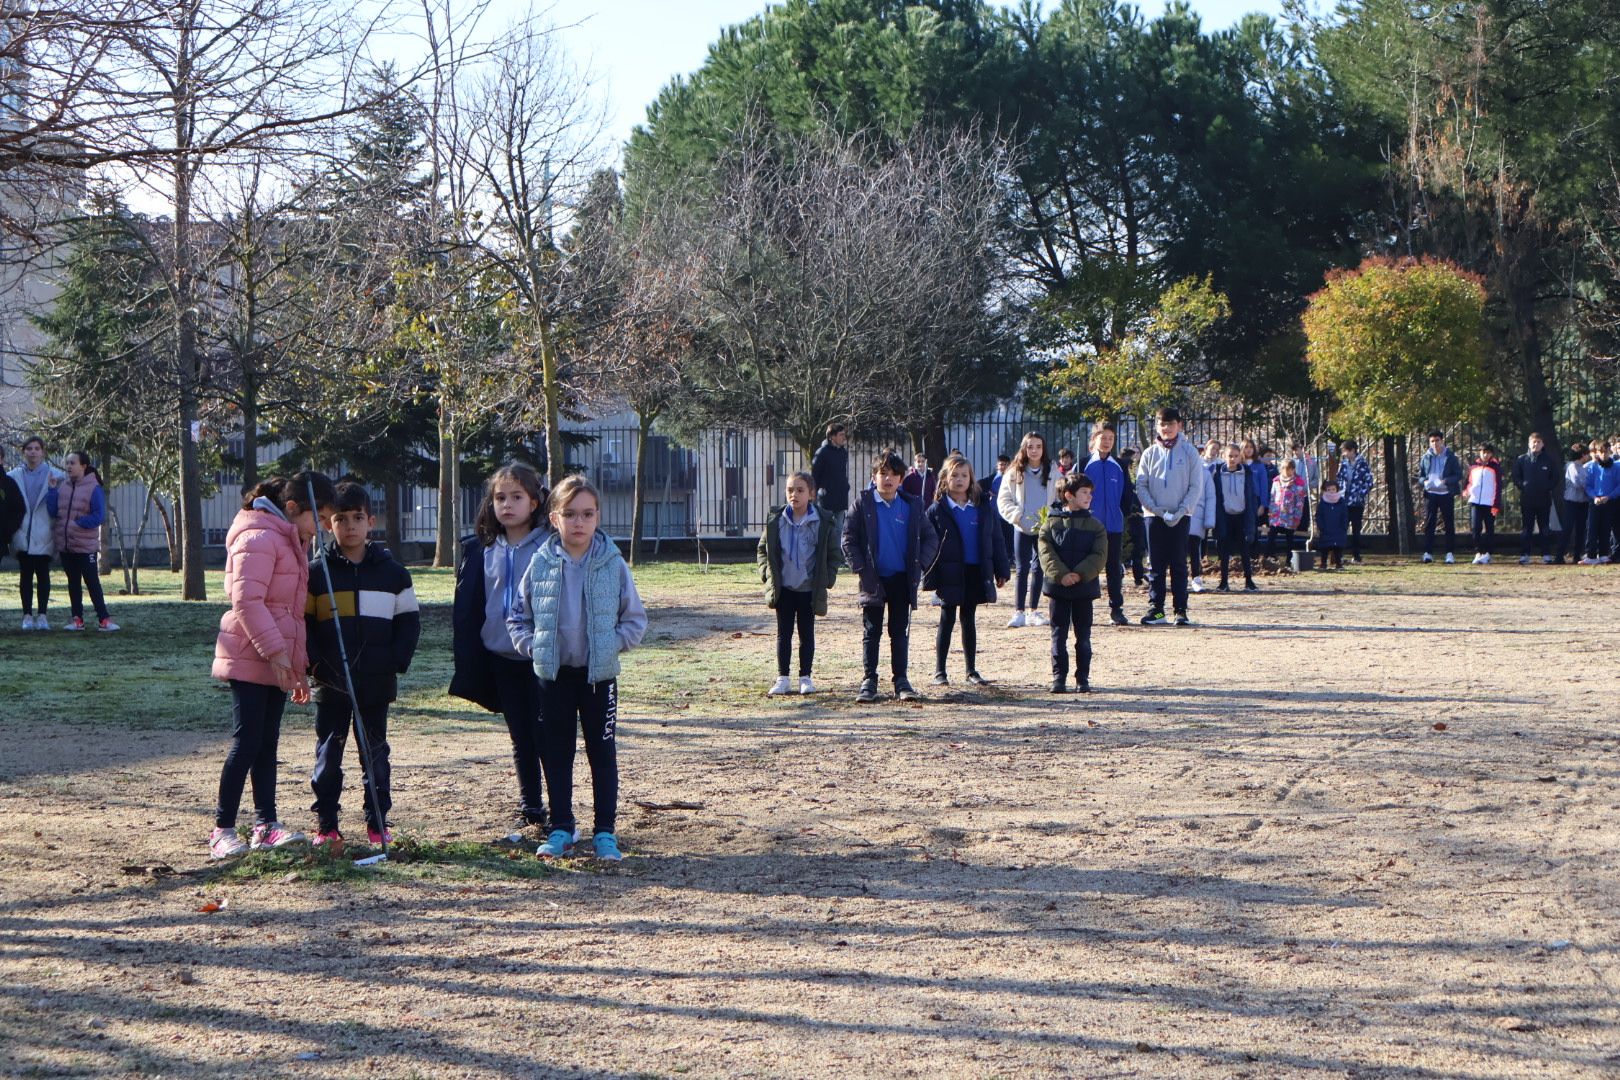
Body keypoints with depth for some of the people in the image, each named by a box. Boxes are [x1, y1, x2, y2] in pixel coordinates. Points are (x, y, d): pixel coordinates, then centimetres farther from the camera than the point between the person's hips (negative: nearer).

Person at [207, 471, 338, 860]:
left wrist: (298, 667, 21)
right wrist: (275, 652, -23)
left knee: (267, 743, 10)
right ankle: (223, 830, -3)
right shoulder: (259, 539, -13)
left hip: (277, 662, 9)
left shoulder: (291, 542, 18)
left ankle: (266, 825, 12)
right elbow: (247, 602, -21)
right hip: (251, 660, -9)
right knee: (247, 743, -8)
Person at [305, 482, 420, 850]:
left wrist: (398, 662, -5)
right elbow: (303, 623, 3)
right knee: (328, 754, 5)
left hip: (377, 682, 0)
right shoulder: (316, 572, 2)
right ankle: (326, 825, 11)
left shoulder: (391, 571, 4)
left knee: (376, 753, 7)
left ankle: (378, 824, 13)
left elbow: (409, 621, 7)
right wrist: (315, 663, -10)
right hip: (330, 682, 0)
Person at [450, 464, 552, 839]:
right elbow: (467, 610, 11)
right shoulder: (482, 550, 8)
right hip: (501, 661, 5)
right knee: (521, 741, 13)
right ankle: (530, 814, 21)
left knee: (547, 738, -2)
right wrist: (468, 664, 6)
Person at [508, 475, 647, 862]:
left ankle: (605, 832, 11)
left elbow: (635, 619, 2)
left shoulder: (613, 563, -6)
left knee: (603, 753, 4)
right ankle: (560, 830, 18)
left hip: (600, 674, -1)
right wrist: (531, 645, -6)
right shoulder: (541, 564, -3)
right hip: (555, 674, 2)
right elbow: (518, 616, 8)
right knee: (555, 753, 8)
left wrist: (612, 644, -11)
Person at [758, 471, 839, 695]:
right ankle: (782, 679, 9)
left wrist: (826, 579, -5)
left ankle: (805, 677, 15)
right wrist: (767, 573, 0)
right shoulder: (776, 521, 0)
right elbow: (763, 549, 11)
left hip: (810, 590, -2)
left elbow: (833, 553, 2)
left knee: (807, 634, 7)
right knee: (783, 633, 5)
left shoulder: (822, 522, -6)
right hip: (783, 588, 2)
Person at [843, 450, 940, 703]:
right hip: (873, 579, -2)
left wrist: (919, 564, -3)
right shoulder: (863, 504, -3)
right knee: (871, 633, 3)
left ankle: (901, 680, 11)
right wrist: (860, 568, -10)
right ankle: (868, 680, 7)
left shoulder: (911, 505, 3)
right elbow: (849, 539, -2)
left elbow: (931, 538, 9)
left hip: (902, 579, 2)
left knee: (900, 632, 6)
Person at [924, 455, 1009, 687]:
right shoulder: (937, 509, -3)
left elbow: (995, 540, 8)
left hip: (976, 572, 3)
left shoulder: (984, 507, 5)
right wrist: (930, 576, -12)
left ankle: (972, 671, 17)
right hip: (950, 574, -3)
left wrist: (1002, 571, 6)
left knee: (969, 620, 11)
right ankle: (939, 671, 9)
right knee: (947, 620, 3)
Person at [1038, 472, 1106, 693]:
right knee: (1059, 635, 3)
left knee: (1083, 636, 5)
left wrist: (1079, 574, -18)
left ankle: (1083, 679, 12)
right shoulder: (1052, 523, 1)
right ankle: (1059, 677, 8)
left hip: (1085, 587, 1)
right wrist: (1061, 574, -21)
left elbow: (1099, 556, -5)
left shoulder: (1095, 526, 4)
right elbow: (1046, 552, -8)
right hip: (1058, 587, -1)